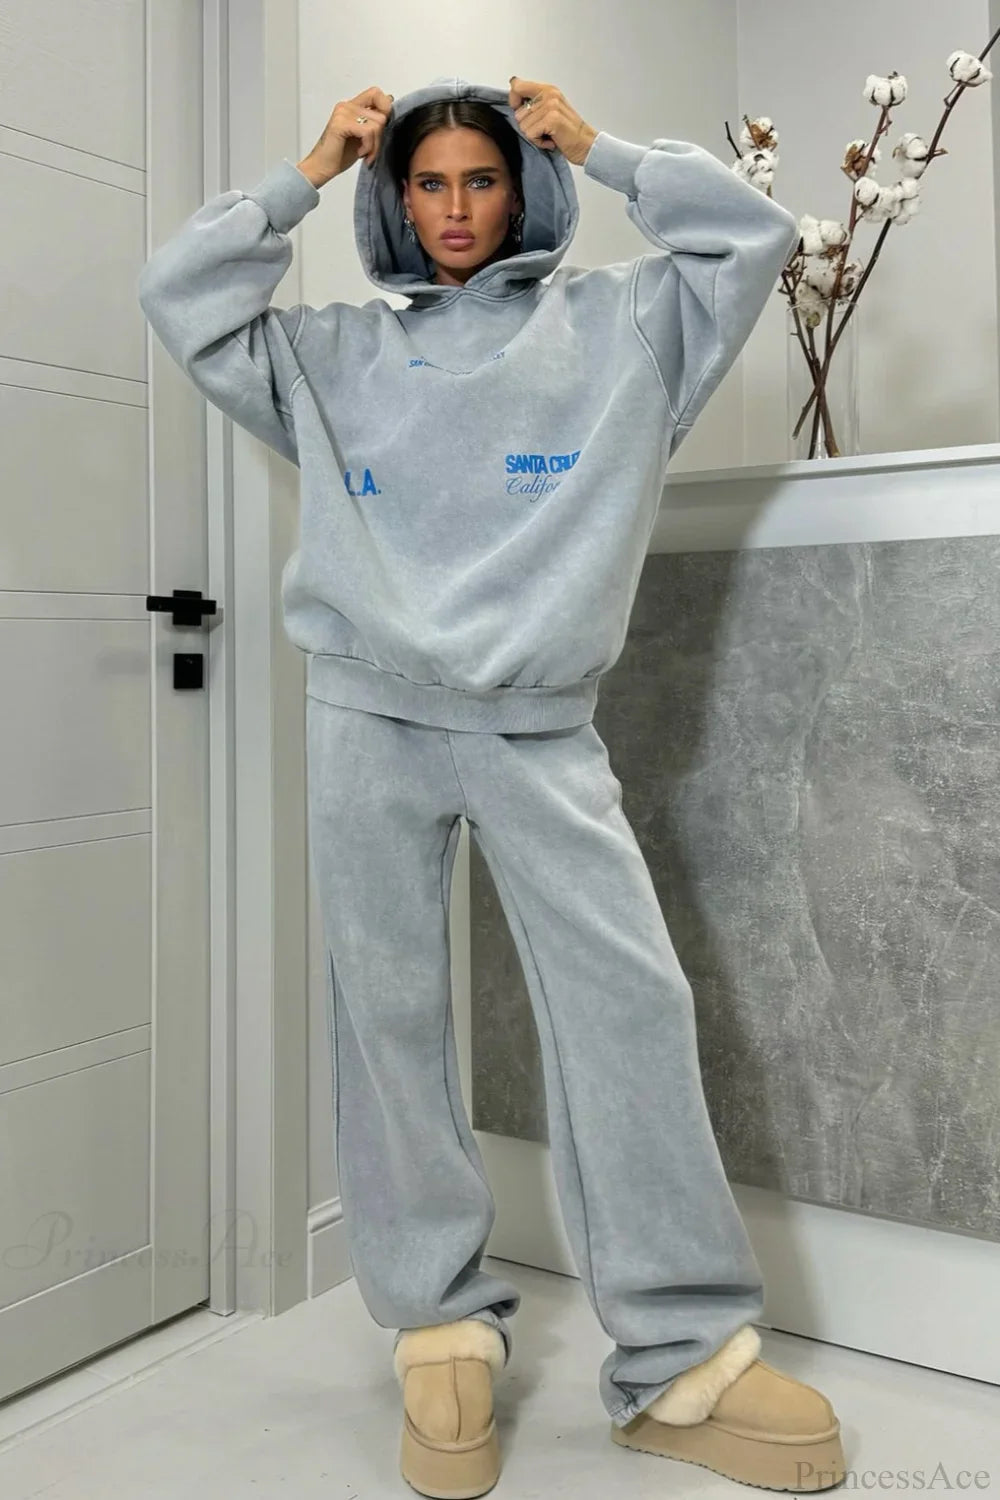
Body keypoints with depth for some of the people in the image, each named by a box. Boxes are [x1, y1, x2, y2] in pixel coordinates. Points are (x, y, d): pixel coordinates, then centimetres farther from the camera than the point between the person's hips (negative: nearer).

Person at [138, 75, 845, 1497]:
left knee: (630, 997, -8)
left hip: (542, 726, -1)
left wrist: (599, 147, 12)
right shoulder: (334, 351, 17)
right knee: (390, 1017, 1)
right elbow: (178, 295, 15)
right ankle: (442, 1325, 16)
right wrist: (306, 173, 14)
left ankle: (684, 1355, 2)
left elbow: (753, 236, 10)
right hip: (370, 718, 1)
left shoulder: (610, 326, 14)